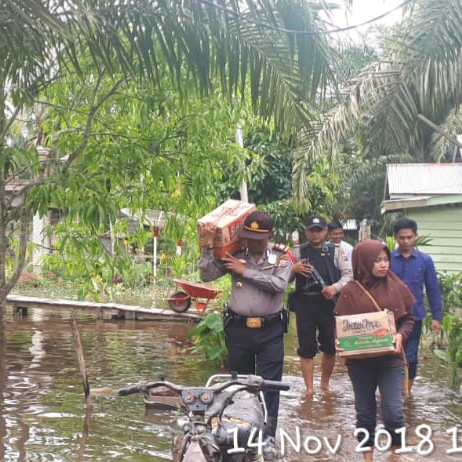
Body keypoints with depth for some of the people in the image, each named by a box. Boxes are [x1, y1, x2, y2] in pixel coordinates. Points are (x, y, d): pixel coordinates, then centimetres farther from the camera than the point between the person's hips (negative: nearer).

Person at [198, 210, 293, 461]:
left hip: (270, 330, -2)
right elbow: (207, 275, -4)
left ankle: (267, 439, 5)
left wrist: (245, 271, -15)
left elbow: (278, 284, -19)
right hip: (238, 328, 2)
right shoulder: (234, 254, 0)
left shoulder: (281, 256, -4)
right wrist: (208, 246, -15)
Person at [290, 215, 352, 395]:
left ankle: (325, 384, 27)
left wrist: (335, 287, -15)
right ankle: (309, 388, 9)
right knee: (306, 349, 1)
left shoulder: (334, 252, 5)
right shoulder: (298, 253, 6)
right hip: (304, 304, 0)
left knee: (330, 347, 9)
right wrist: (293, 269, -14)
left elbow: (348, 274, 2)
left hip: (329, 303, 1)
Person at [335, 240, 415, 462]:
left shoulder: (396, 287, 0)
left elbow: (408, 318, 6)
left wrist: (401, 335, -13)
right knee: (365, 412, 11)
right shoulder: (350, 291, -4)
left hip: (391, 358, 0)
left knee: (393, 411, -8)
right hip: (359, 361, 0)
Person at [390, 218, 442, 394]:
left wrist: (436, 317, -1)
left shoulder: (425, 260, -2)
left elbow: (433, 290, 2)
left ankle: (407, 391, 25)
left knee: (410, 356, 9)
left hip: (414, 316, 0)